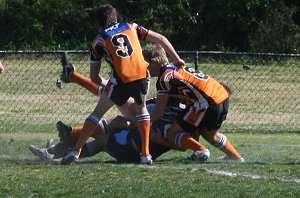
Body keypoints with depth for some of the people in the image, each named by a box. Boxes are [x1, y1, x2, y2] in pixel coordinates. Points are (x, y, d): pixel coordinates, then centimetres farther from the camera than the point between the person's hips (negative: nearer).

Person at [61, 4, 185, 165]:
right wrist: (176, 60, 27)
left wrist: (103, 87, 36)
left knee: (99, 111, 16)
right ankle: (146, 154, 15)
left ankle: (76, 150, 10)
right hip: (142, 75, 2)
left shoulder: (99, 40, 19)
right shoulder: (131, 27, 24)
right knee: (141, 108, 28)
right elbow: (160, 39, 22)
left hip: (121, 79, -2)